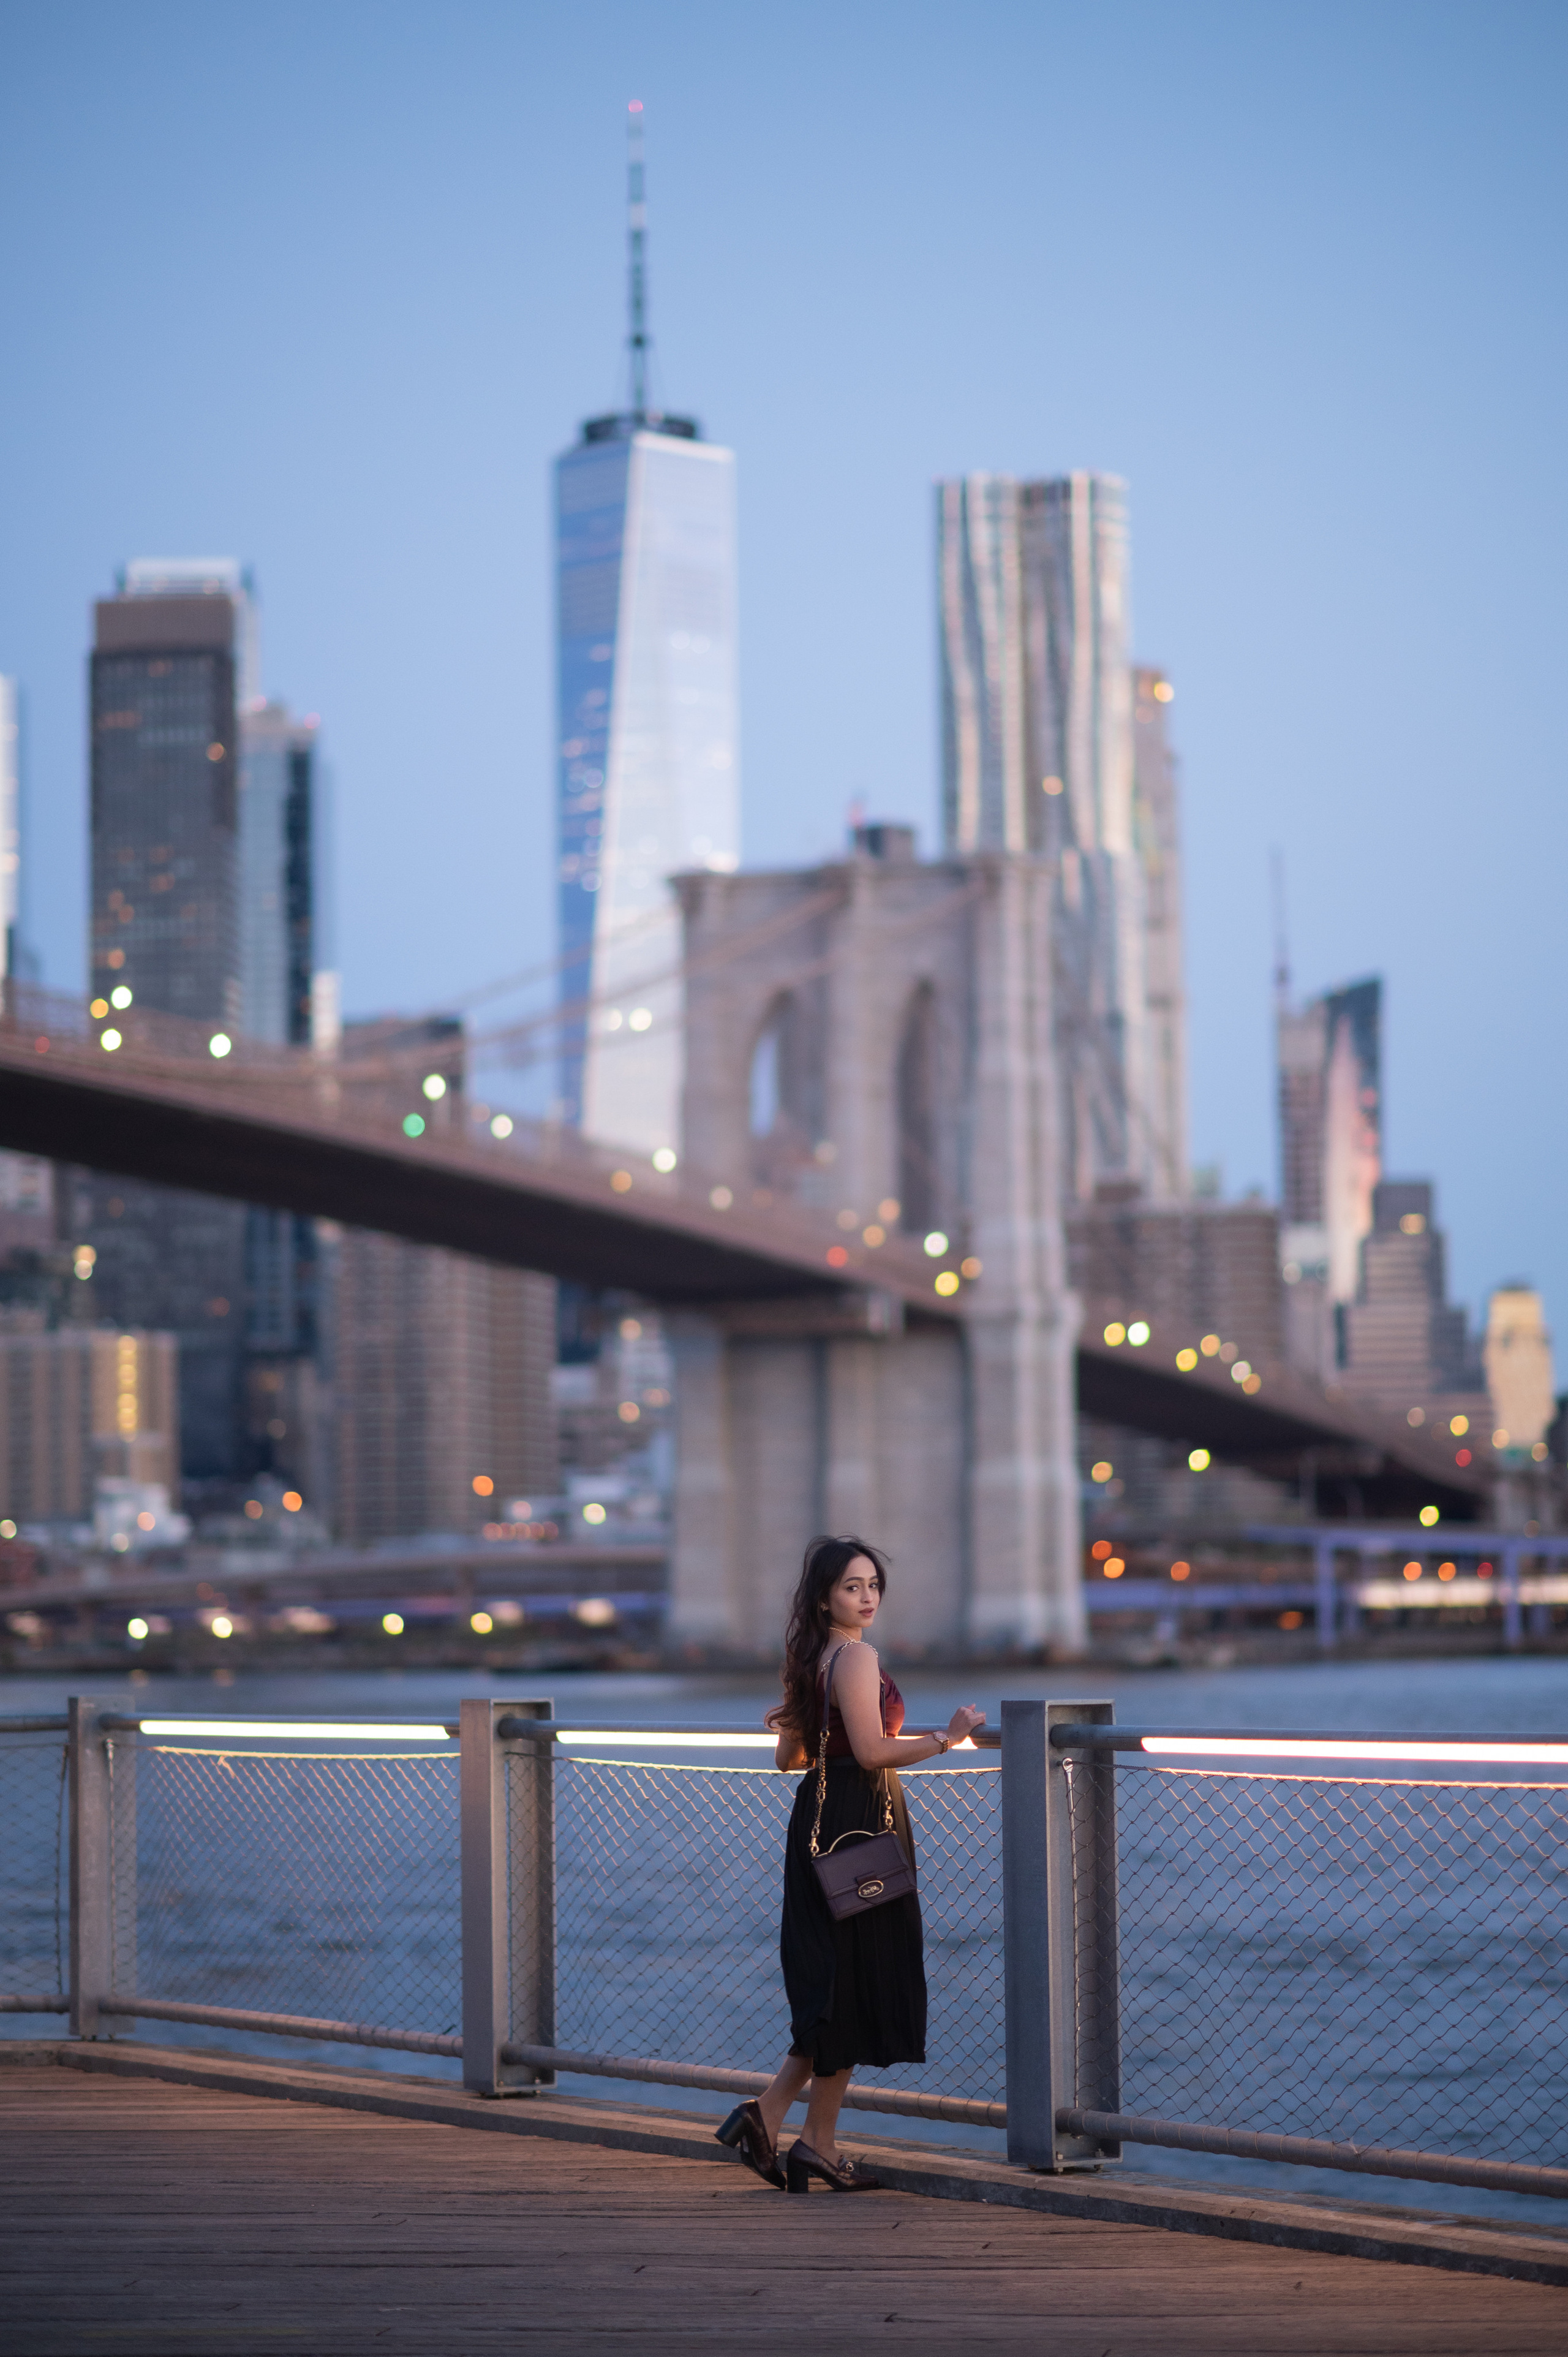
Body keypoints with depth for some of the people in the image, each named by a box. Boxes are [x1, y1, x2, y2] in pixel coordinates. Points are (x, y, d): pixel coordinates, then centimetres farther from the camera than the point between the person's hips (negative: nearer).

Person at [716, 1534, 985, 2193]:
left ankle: (767, 2115, 5)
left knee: (827, 1984, 14)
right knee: (854, 1983, -1)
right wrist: (946, 1738, -16)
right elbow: (872, 1751, -23)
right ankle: (819, 2143, 2)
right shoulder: (857, 1657, -14)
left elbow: (788, 1757, 19)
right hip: (859, 1824, -9)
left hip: (817, 1823, 9)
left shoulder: (809, 1660, 13)